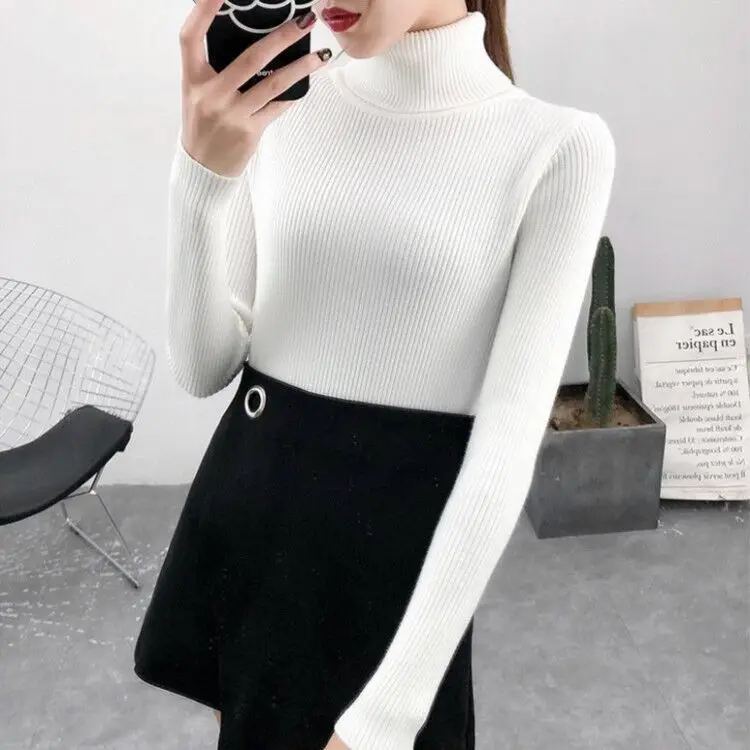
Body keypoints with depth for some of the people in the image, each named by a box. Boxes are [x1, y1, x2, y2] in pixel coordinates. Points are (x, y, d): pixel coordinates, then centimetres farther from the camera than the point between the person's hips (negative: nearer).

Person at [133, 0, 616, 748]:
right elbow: (204, 369, -1)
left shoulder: (555, 147, -11)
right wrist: (201, 175, -17)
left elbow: (508, 440, -15)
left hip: (397, 540, -4)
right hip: (240, 507, 4)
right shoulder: (277, 105, 0)